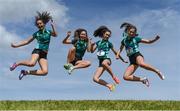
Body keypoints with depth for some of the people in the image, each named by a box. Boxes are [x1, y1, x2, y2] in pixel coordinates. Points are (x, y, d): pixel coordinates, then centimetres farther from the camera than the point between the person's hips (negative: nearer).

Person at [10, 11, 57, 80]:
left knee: (45, 72, -16)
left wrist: (53, 26, -24)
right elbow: (27, 41, 16)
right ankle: (17, 63, -7)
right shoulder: (36, 34, 8)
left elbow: (55, 35, -11)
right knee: (32, 63, -35)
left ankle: (26, 72, 1)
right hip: (37, 51, -2)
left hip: (44, 55, 2)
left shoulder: (49, 32, 10)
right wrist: (16, 45, 12)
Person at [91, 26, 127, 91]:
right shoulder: (98, 42, 14)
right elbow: (92, 51, 7)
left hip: (107, 59, -4)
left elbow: (115, 52, 14)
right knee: (95, 79, -13)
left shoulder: (109, 43, 6)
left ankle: (114, 76, -27)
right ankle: (109, 85, -1)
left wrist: (123, 60, 18)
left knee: (104, 63, -44)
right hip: (101, 62, 4)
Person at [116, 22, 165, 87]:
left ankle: (157, 71, -23)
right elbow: (120, 49, 24)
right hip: (132, 60, 4)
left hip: (137, 55, -4)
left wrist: (155, 39, -10)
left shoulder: (136, 39, 6)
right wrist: (117, 55, 5)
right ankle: (143, 79, 2)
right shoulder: (124, 40, 14)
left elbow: (148, 41, 8)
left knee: (141, 64, -43)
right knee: (125, 77, -14)